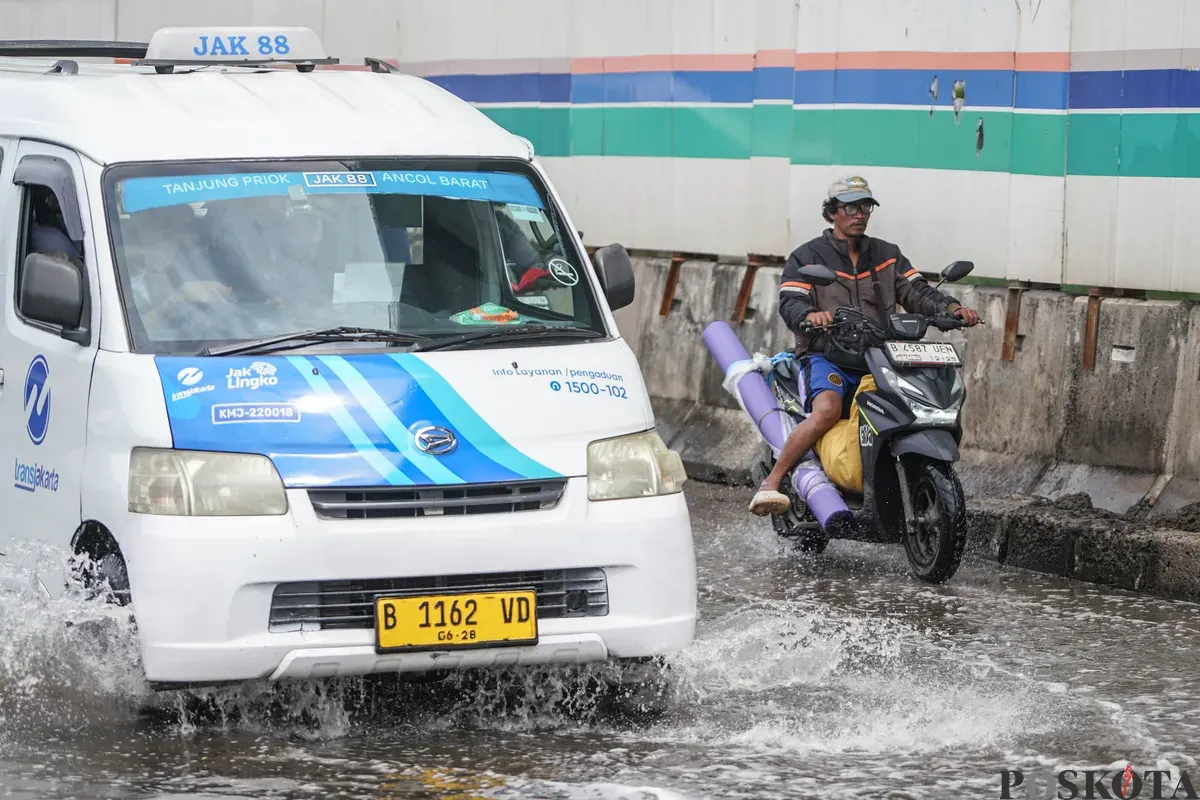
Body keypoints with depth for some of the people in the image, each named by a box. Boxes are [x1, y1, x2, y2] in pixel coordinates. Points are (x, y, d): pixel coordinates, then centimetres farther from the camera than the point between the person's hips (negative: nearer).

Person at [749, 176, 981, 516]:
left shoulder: (887, 255, 20)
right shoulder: (807, 257, 8)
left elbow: (916, 292, 10)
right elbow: (790, 302, -7)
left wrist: (951, 308, -12)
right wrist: (810, 315, -32)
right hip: (828, 357, -5)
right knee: (827, 409, -35)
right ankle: (771, 482, -34)